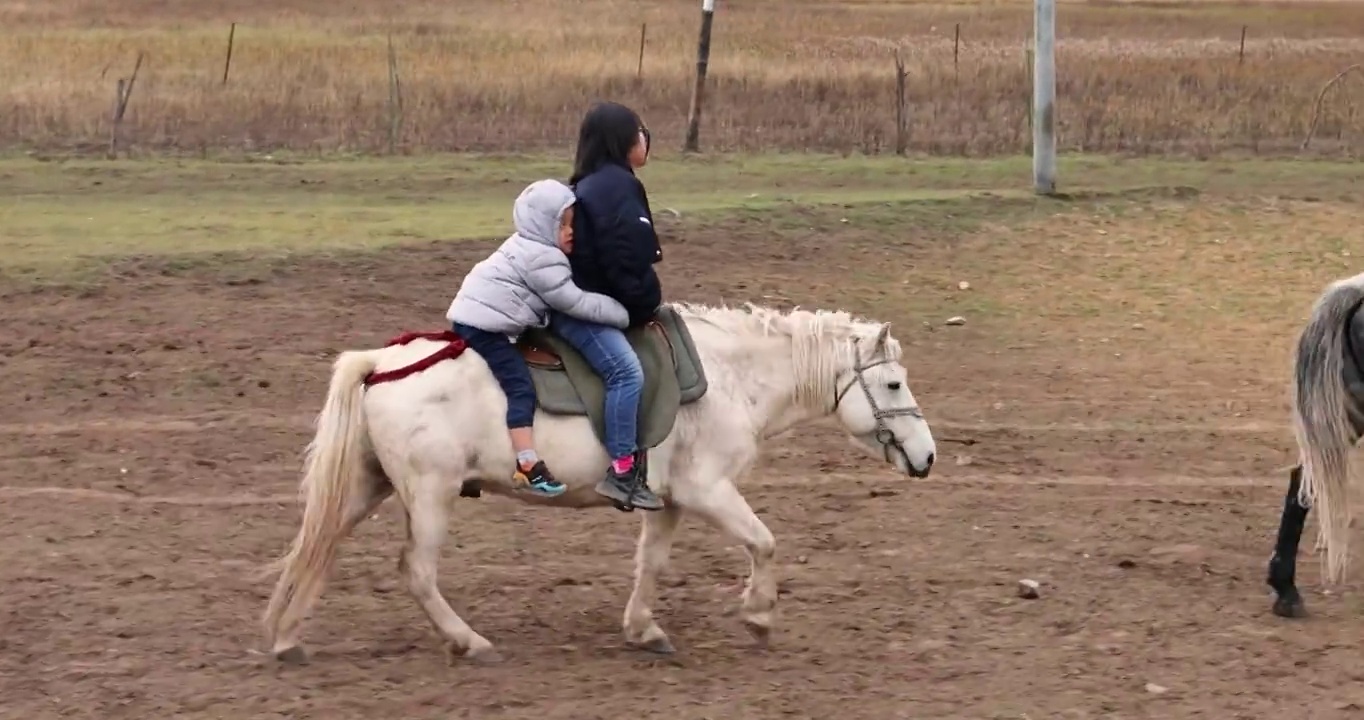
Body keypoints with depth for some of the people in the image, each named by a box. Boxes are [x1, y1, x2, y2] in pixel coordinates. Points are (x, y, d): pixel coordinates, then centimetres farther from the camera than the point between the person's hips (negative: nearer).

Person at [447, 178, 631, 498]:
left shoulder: (527, 247, 19)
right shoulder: (543, 260, -14)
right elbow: (575, 303, -13)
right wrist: (623, 314, -7)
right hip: (486, 325, -11)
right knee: (521, 387, -17)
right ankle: (528, 466, -26)